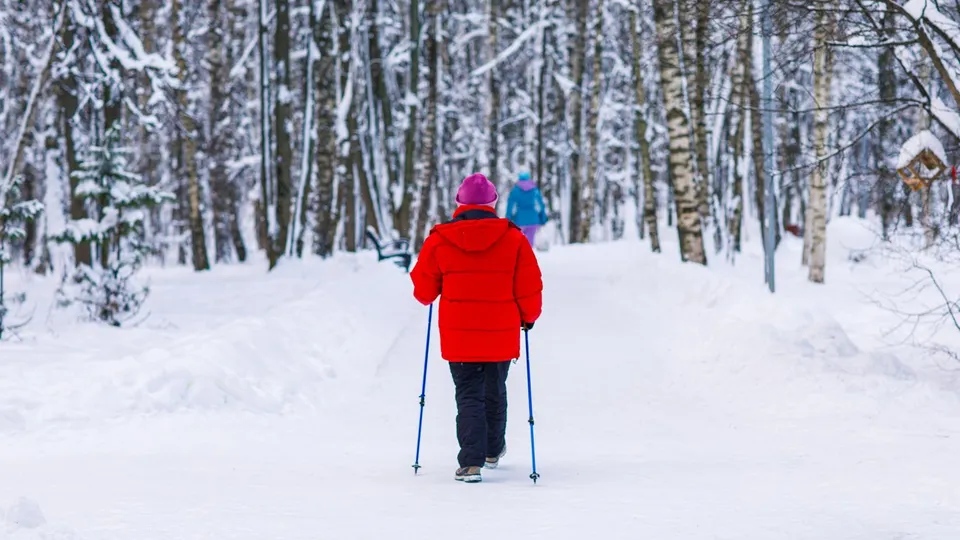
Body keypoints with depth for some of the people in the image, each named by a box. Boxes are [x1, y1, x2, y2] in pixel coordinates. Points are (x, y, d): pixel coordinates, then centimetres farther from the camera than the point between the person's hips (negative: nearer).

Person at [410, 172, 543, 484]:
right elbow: (529, 287, -3)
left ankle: (471, 462, -10)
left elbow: (423, 288, 3)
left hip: (458, 335, -1)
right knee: (494, 392, 20)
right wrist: (528, 317, 15)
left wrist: (429, 298, 27)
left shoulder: (439, 240, -5)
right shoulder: (513, 238, -6)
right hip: (501, 335, 1)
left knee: (469, 396, 4)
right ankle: (493, 450, 37)